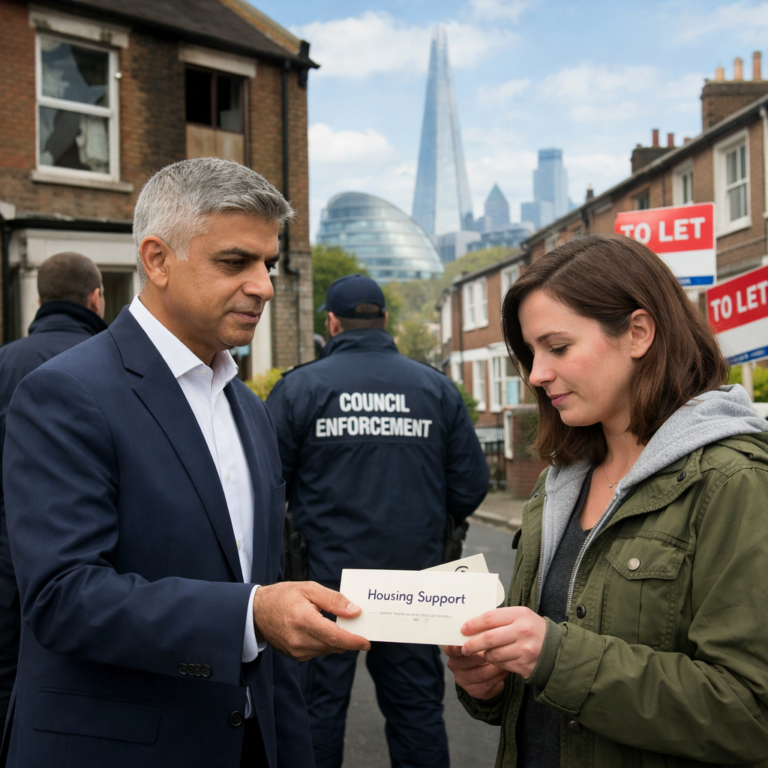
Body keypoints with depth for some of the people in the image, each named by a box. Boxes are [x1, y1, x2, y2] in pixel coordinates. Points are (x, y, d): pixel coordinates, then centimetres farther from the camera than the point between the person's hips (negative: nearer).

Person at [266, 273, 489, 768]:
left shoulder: (299, 387, -5)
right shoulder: (436, 388, 2)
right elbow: (472, 483, 2)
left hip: (324, 577, -2)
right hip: (415, 575, 2)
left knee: (320, 705, 10)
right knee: (417, 707, 13)